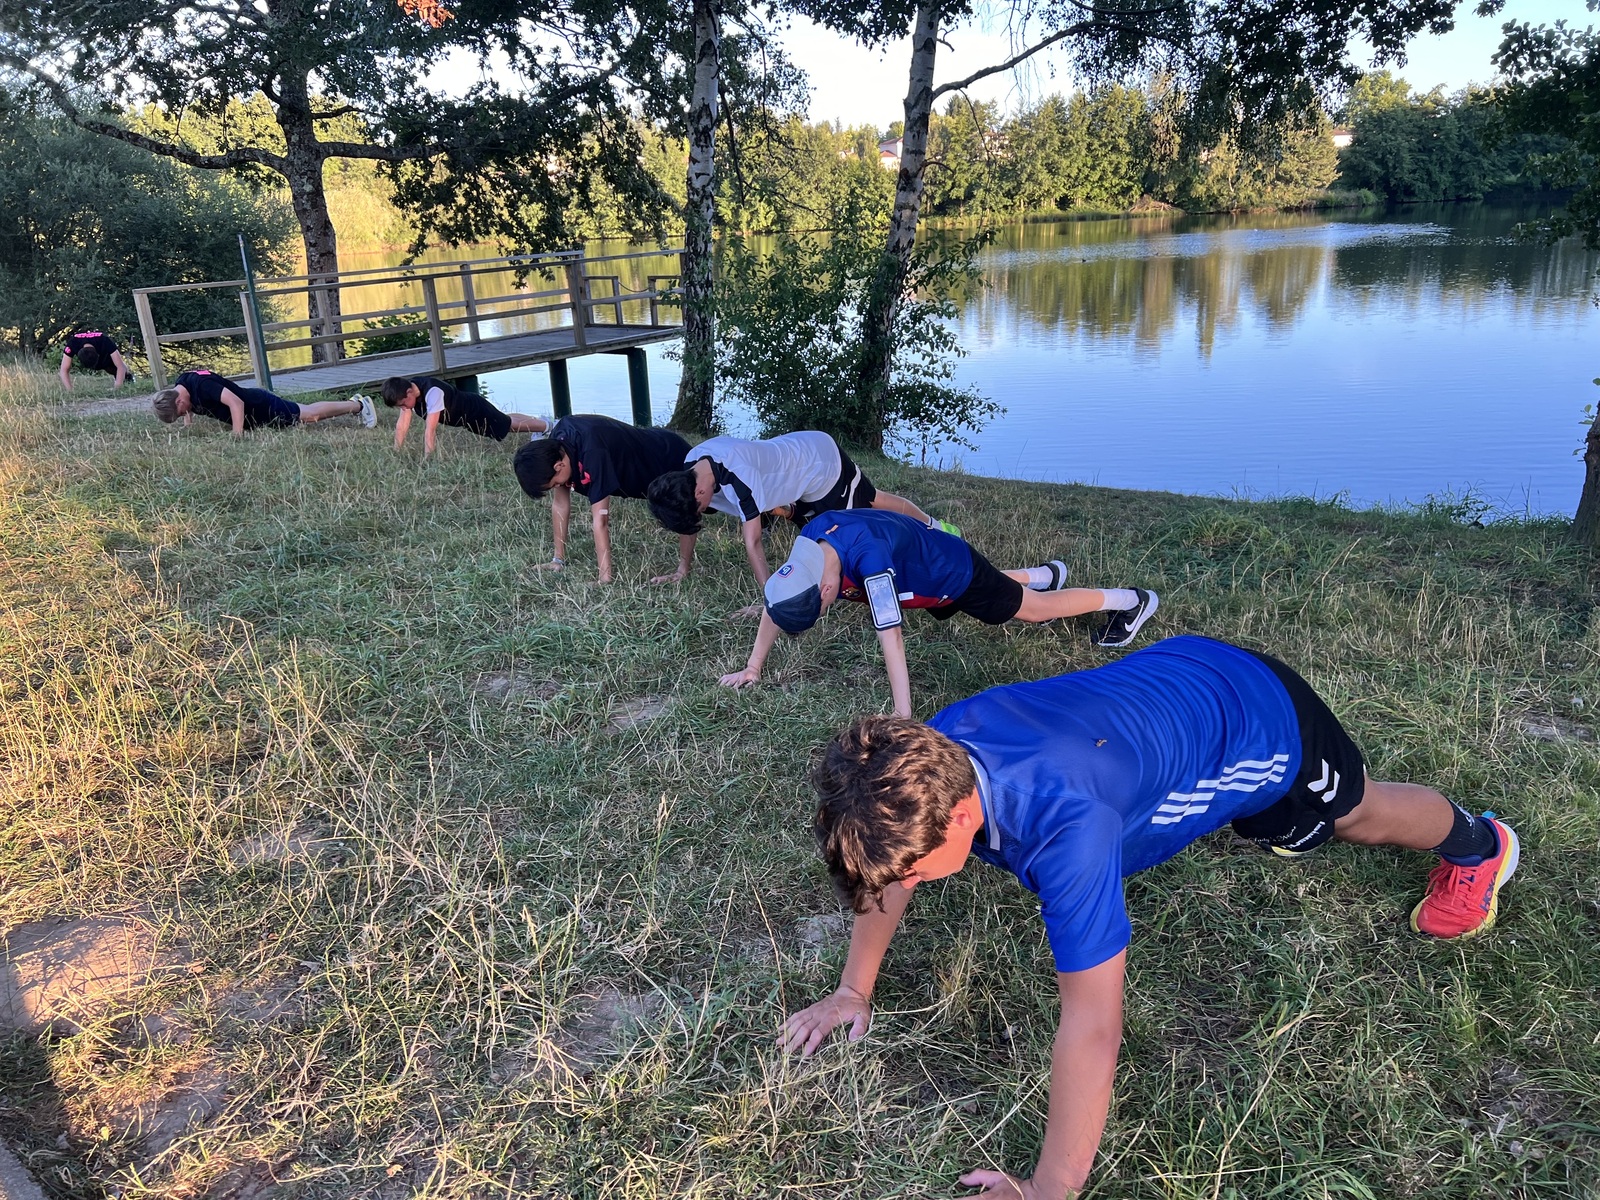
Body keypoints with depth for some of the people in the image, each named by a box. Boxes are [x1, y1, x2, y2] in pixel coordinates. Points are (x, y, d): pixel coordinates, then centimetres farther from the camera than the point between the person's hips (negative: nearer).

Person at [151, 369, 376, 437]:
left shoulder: (202, 385, -31)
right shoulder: (180, 386, -3)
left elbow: (236, 402, -37)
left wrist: (238, 434, -35)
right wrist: (187, 426, 9)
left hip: (261, 407, -8)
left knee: (310, 415, -2)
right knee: (306, 412, 19)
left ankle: (359, 405, 11)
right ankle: (352, 403, 33)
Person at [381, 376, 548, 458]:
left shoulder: (432, 392, -44)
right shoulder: (405, 392, -19)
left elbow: (430, 429, -46)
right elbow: (402, 426, -15)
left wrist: (425, 461, -45)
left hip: (475, 410, -8)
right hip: (465, 417, 8)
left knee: (509, 425, 11)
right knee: (504, 421, 29)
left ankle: (548, 425, 35)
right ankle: (538, 419, 53)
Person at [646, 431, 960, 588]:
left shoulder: (735, 475, -43)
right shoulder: (689, 469, -18)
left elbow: (752, 543, -42)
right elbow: (685, 518, -1)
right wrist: (684, 567, 7)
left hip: (822, 461, -7)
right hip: (798, 450, 7)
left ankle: (934, 527, 33)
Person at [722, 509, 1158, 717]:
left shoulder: (869, 558, -47)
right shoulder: (809, 540, -26)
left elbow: (891, 641, -48)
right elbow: (777, 604, -13)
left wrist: (903, 722, -48)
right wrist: (753, 669, -10)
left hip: (957, 572, -7)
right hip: (927, 569, 7)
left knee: (1033, 609, 13)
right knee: (995, 586, 36)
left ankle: (1133, 600, 33)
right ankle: (1045, 574, 62)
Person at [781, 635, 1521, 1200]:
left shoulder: (1063, 822, -48)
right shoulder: (927, 762, -27)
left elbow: (1092, 1025, -42)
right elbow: (886, 860, -6)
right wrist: (854, 990, -3)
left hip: (1258, 719, -4)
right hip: (1174, 671, 4)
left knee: (1356, 815, 27)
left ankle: (1476, 844, 55)